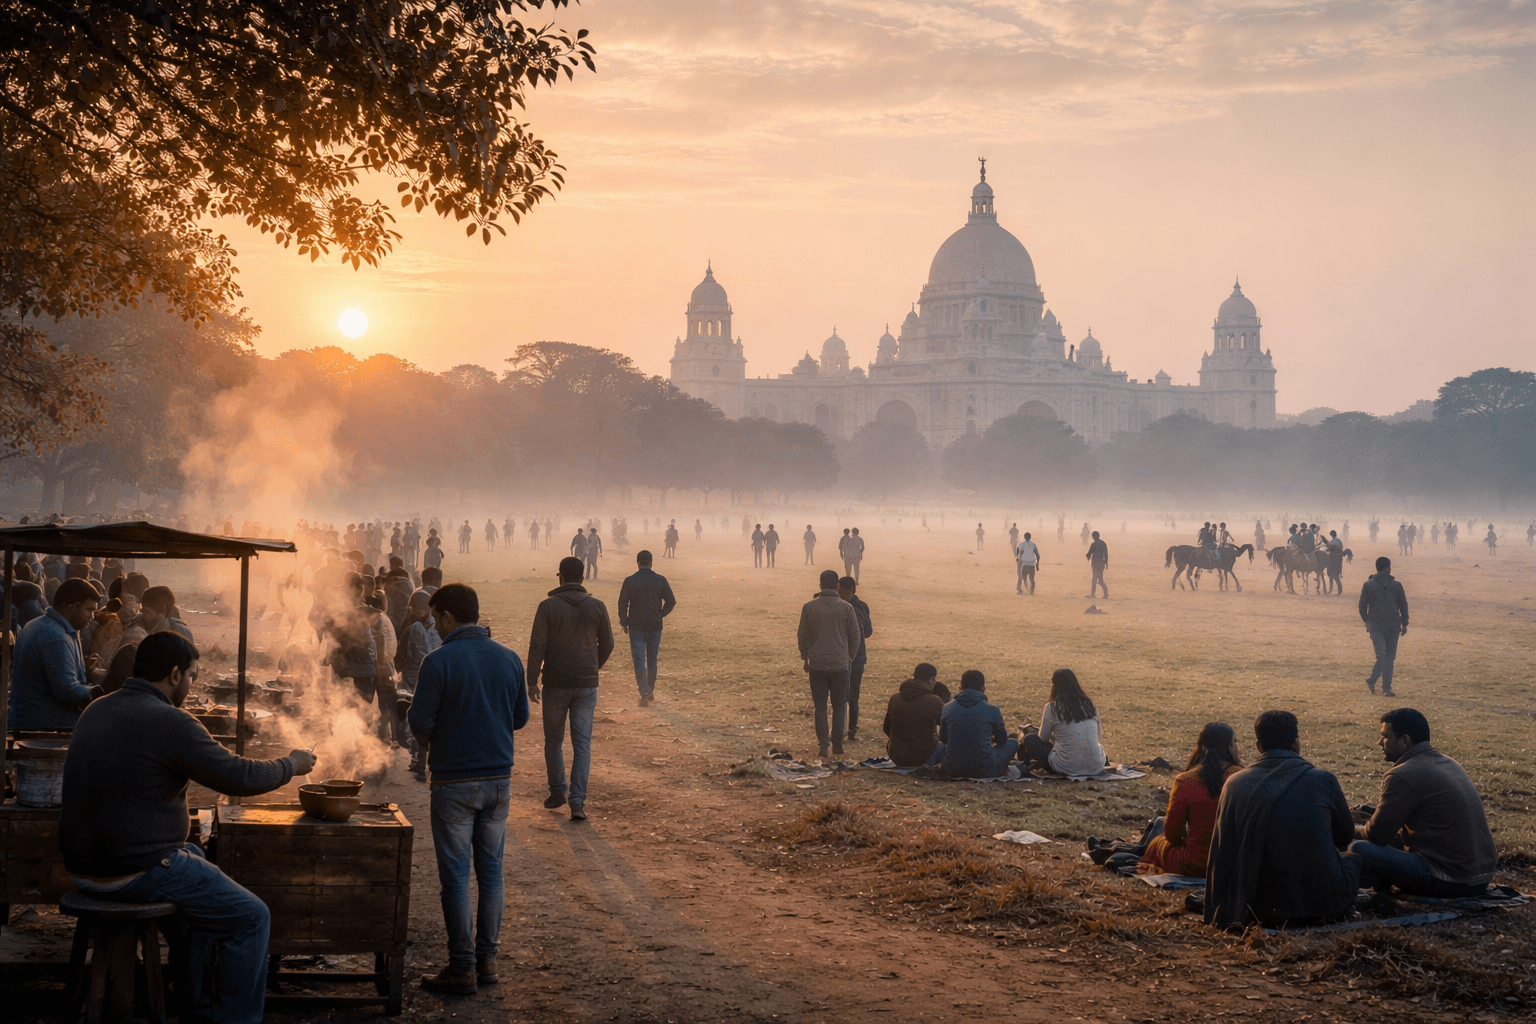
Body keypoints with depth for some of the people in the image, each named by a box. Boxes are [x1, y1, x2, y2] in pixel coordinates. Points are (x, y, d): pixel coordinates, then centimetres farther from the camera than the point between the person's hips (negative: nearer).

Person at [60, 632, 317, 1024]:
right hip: (135, 872, -10)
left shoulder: (96, 711, 10)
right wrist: (292, 765, 3)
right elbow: (240, 777, -15)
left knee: (197, 860, 34)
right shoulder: (169, 722, -18)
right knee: (252, 918, 0)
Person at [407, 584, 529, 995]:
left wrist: (429, 741, 8)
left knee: (455, 874, 3)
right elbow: (521, 717, 8)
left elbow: (420, 722, -13)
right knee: (490, 869, 14)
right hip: (499, 778, 5)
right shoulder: (509, 659, 1)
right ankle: (487, 959, 19)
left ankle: (462, 968, 7)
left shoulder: (438, 662, -14)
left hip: (454, 780, -5)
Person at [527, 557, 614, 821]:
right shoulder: (597, 607, 0)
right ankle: (577, 801, -7)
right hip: (587, 684, 2)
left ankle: (557, 792, 24)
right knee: (582, 744, 3)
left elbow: (537, 646, -9)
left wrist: (532, 681, -2)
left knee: (554, 741, 15)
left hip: (555, 684, -2)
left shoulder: (548, 606, -8)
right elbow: (607, 644, 7)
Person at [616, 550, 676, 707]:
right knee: (652, 659, 16)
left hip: (636, 626, -2)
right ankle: (650, 691, 26)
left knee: (639, 660, -1)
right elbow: (671, 601, -1)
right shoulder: (660, 580, -3)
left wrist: (623, 622, 9)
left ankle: (644, 693, -16)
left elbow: (622, 603, -3)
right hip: (655, 626, 2)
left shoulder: (629, 581, -6)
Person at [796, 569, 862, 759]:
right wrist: (850, 658, 14)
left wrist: (805, 658, 15)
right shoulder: (846, 608, -4)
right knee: (839, 706, 11)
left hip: (817, 665, 0)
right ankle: (837, 743, 12)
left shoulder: (809, 607, -3)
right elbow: (855, 635, 1)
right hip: (840, 664, 0)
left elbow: (802, 636, 3)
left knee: (820, 706, 8)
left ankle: (823, 743, 1)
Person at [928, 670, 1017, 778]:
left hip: (952, 769, 3)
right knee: (1012, 743, 21)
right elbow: (1002, 740, 11)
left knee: (940, 745, 36)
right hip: (984, 771, -3)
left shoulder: (947, 708, -1)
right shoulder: (993, 710, -7)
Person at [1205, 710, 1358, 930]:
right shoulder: (1323, 780, -7)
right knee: (1354, 861, 28)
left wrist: (1216, 914, 13)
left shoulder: (1235, 783, -2)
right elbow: (1345, 837, 11)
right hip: (1323, 904, -3)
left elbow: (1221, 856, 2)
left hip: (1262, 910, 3)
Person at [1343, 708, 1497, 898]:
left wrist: (1352, 830, 13)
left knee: (1359, 850, -11)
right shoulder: (1449, 763, 15)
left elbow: (1378, 834, -9)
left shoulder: (1403, 776, -14)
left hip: (1451, 881, -9)